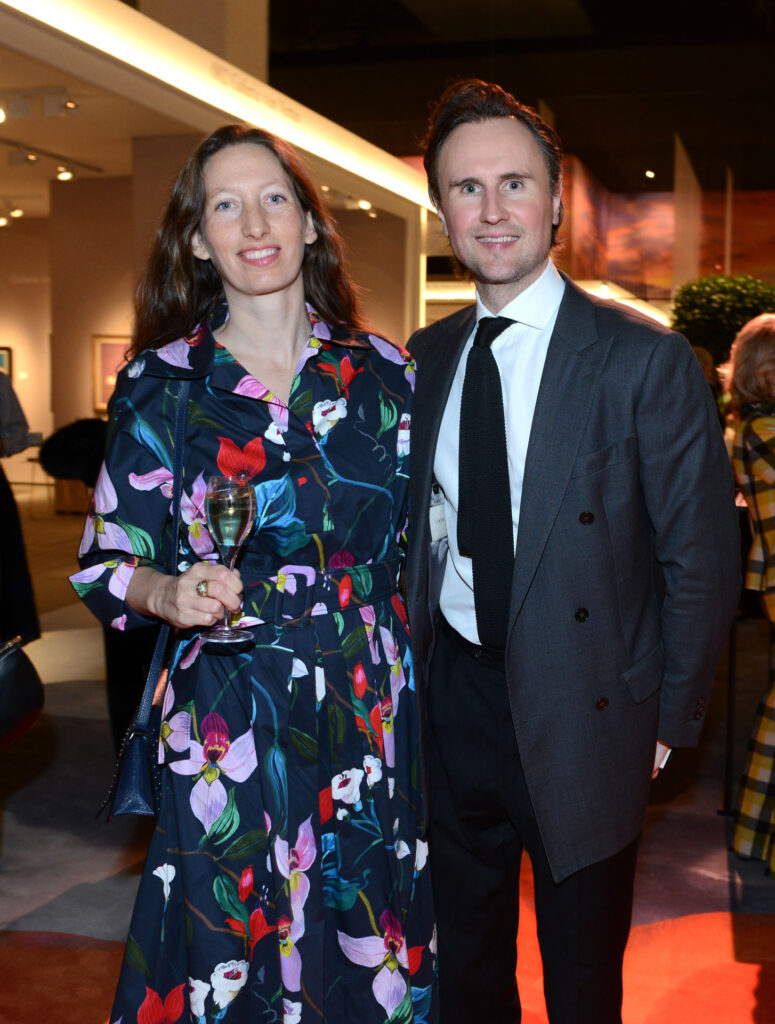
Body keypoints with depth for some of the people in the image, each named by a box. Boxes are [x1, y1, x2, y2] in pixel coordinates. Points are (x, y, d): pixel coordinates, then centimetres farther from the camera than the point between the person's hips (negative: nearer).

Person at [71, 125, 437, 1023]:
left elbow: (416, 537, 9)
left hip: (369, 712, 2)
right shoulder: (159, 386, -3)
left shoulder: (382, 371, 2)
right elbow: (104, 563, -1)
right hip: (226, 722, -2)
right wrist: (170, 593, -21)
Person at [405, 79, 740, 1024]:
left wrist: (667, 719, -6)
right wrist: (416, 668, 4)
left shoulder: (645, 359, -12)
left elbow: (701, 559, -8)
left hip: (580, 719, -4)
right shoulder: (424, 361, 3)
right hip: (451, 702, 4)